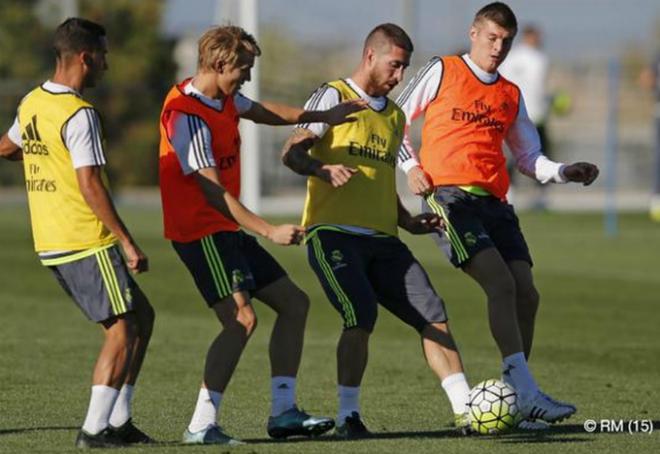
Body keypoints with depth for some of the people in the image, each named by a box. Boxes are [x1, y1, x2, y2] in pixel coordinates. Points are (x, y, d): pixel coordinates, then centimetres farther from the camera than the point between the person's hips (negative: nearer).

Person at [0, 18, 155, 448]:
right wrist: (129, 244, -17)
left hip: (51, 244, 9)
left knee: (141, 315, 15)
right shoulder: (79, 114, -17)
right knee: (123, 328, -3)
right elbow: (91, 188, -20)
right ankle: (95, 429, -7)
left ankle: (119, 420, 13)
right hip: (87, 242, -9)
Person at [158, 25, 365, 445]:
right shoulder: (187, 116, -21)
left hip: (228, 230, 10)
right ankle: (201, 426, -19)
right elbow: (213, 191, -25)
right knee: (242, 319, -22)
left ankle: (283, 413, 12)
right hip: (202, 231, -10)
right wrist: (269, 231, -29)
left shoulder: (223, 98, 7)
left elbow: (262, 112, 30)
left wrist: (323, 117, 31)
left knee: (293, 302, 10)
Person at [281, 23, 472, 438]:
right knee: (362, 313, -23)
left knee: (432, 312, -4)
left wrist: (409, 223, 17)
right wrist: (324, 170, -29)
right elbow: (292, 152, -9)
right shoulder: (334, 97, 0)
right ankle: (349, 415, -11)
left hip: (382, 238, 7)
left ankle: (465, 410, -2)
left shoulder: (395, 116, 22)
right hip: (333, 232, -7)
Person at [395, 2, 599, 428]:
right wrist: (411, 166, -2)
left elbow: (528, 157, 23)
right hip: (449, 197, -6)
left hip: (494, 202, 6)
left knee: (526, 295, -5)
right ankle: (529, 395, -28)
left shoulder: (511, 95, 20)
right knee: (501, 284, -22)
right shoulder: (441, 72, 7)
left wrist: (563, 172, 4)